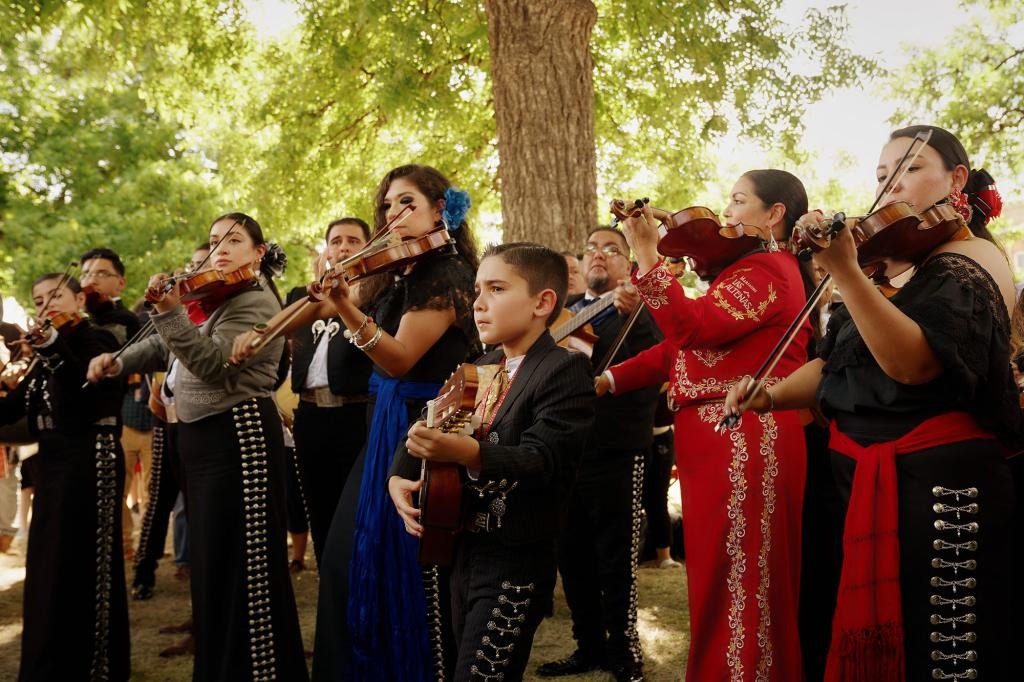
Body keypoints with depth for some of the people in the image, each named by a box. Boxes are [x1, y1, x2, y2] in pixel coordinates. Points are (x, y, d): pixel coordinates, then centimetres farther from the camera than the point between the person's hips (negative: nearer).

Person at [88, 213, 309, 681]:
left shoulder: (256, 302, -11)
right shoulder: (212, 298, 16)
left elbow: (212, 363, -24)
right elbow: (165, 347, 22)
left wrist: (169, 311, -32)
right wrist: (120, 362, 7)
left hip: (239, 437, -10)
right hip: (199, 435, 10)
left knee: (242, 565, -8)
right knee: (210, 563, 16)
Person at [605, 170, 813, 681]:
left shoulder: (767, 269, -10)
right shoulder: (741, 271, 23)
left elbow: (690, 326, -25)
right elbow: (677, 349, 16)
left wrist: (646, 254, -23)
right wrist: (611, 379, 6)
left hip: (745, 440, -10)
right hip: (716, 437, 10)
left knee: (736, 582, -4)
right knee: (719, 577, 16)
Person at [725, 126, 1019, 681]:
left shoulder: (971, 262, -11)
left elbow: (911, 362, -29)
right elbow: (837, 363, 13)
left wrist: (844, 270, -38)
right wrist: (772, 395, -5)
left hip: (936, 488, -8)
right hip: (864, 482, 9)